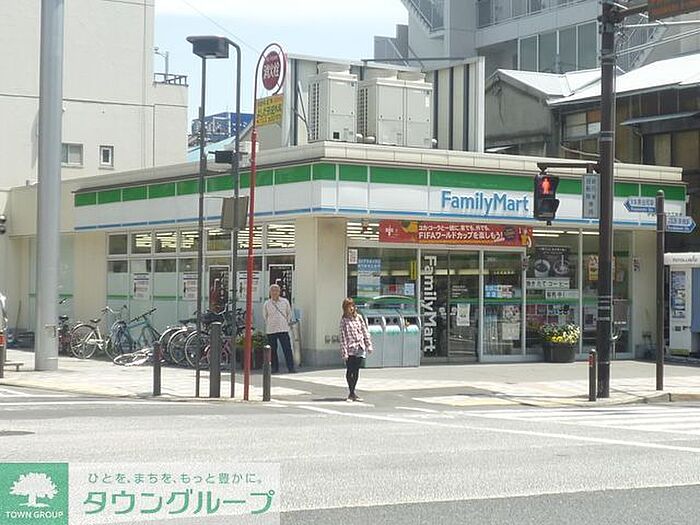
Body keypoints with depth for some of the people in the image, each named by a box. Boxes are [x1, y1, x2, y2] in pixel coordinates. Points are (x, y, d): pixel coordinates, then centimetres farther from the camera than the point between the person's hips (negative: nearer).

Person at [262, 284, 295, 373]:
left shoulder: (285, 302, 5)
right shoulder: (266, 304, 3)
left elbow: (289, 313, 16)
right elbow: (264, 316, 15)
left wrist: (287, 323, 11)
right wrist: (269, 324, 12)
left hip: (283, 329, 0)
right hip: (271, 330, 0)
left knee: (287, 349, -5)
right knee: (273, 350, 3)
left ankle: (291, 368, -4)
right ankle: (275, 368, 12)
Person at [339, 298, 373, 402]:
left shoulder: (359, 317, 9)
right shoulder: (344, 320, -2)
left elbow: (365, 332, 12)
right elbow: (343, 337, -6)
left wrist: (369, 345, 7)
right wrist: (344, 352, -12)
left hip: (360, 348, 4)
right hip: (350, 349, -4)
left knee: (356, 371, 7)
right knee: (350, 371, -2)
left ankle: (353, 392, 16)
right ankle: (351, 393, 5)